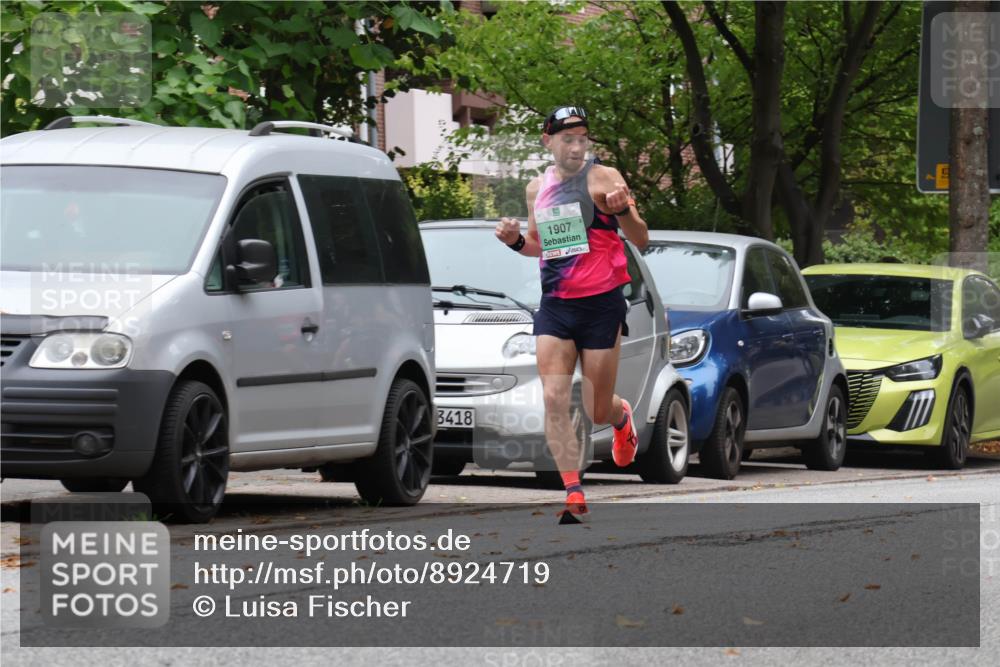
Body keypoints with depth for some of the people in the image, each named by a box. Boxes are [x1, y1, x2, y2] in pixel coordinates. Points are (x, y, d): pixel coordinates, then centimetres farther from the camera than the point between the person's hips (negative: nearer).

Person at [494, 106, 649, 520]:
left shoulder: (602, 178, -6)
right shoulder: (537, 188, 9)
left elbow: (641, 240, -7)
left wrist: (622, 209, -26)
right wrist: (515, 241, 3)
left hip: (601, 305, -4)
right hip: (554, 306, 4)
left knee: (597, 411, 5)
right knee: (554, 399, -13)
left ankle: (621, 417, 43)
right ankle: (573, 493, -11)